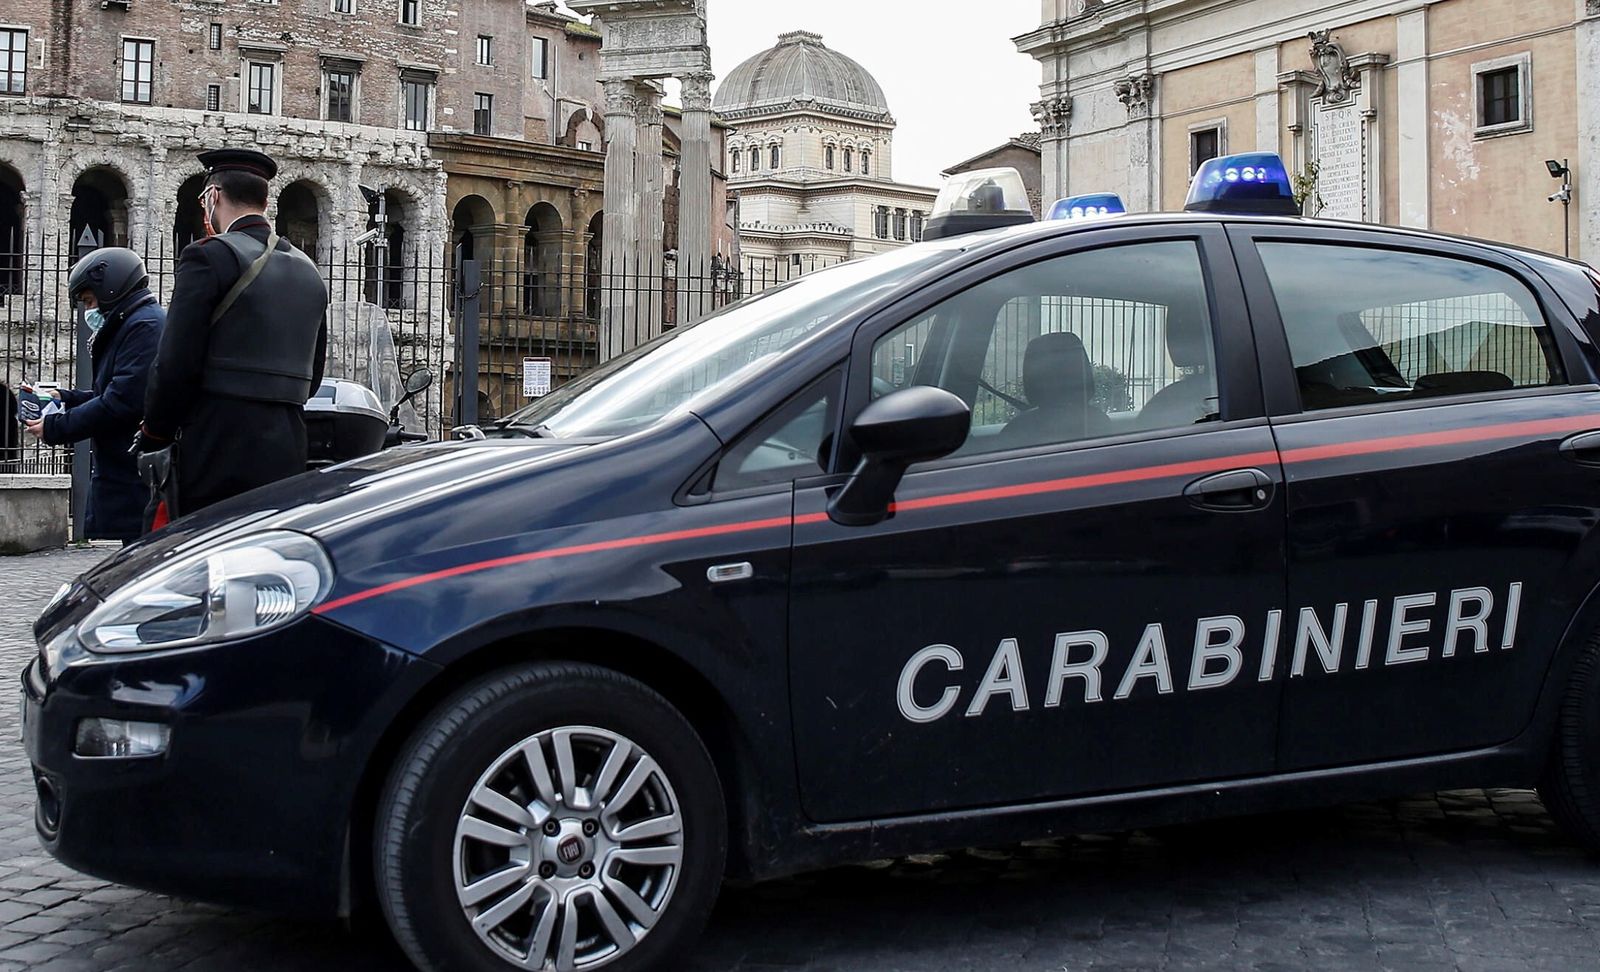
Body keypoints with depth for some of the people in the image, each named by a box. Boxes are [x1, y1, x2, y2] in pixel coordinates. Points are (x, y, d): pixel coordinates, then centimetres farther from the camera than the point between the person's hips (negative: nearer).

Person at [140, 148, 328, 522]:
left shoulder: (209, 257, -7)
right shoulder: (309, 271, 15)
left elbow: (175, 366, -12)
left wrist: (154, 436, 1)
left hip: (217, 456, -7)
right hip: (288, 459, 7)